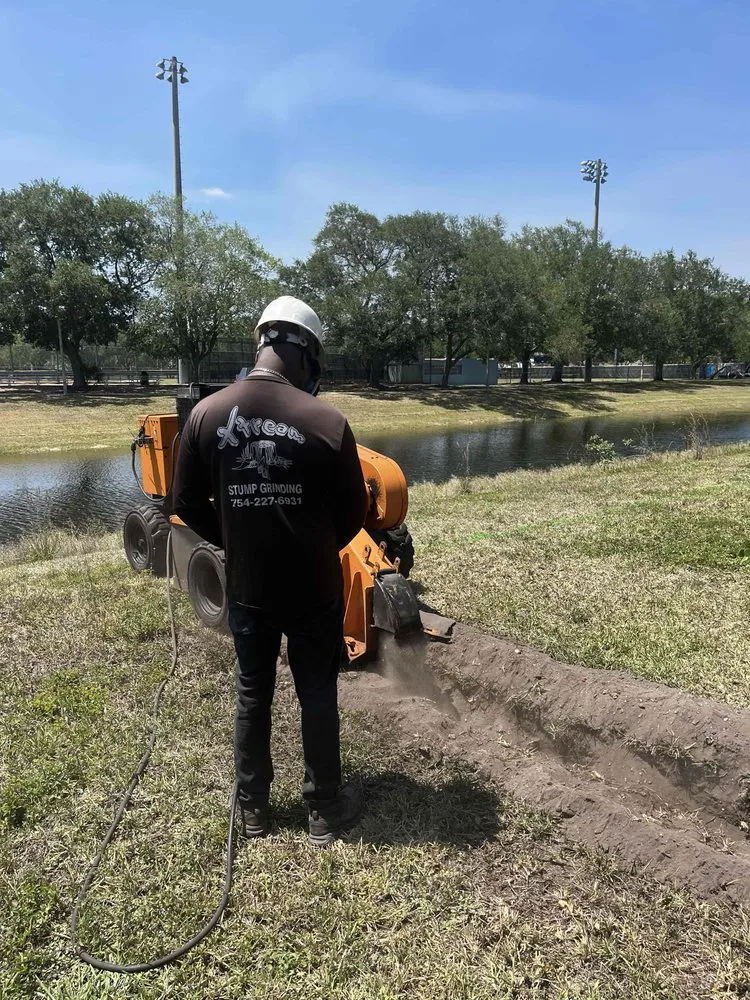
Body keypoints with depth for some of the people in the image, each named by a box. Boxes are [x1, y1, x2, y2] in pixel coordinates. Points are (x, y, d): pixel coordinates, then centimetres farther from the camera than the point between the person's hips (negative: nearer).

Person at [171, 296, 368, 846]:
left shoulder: (206, 414, -8)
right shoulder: (327, 421, -17)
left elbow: (189, 506, 1)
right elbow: (355, 512, -6)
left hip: (245, 588, 3)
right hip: (313, 589, -2)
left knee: (252, 693, 20)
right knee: (318, 697, 15)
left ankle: (253, 807, 34)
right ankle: (325, 809, 29)